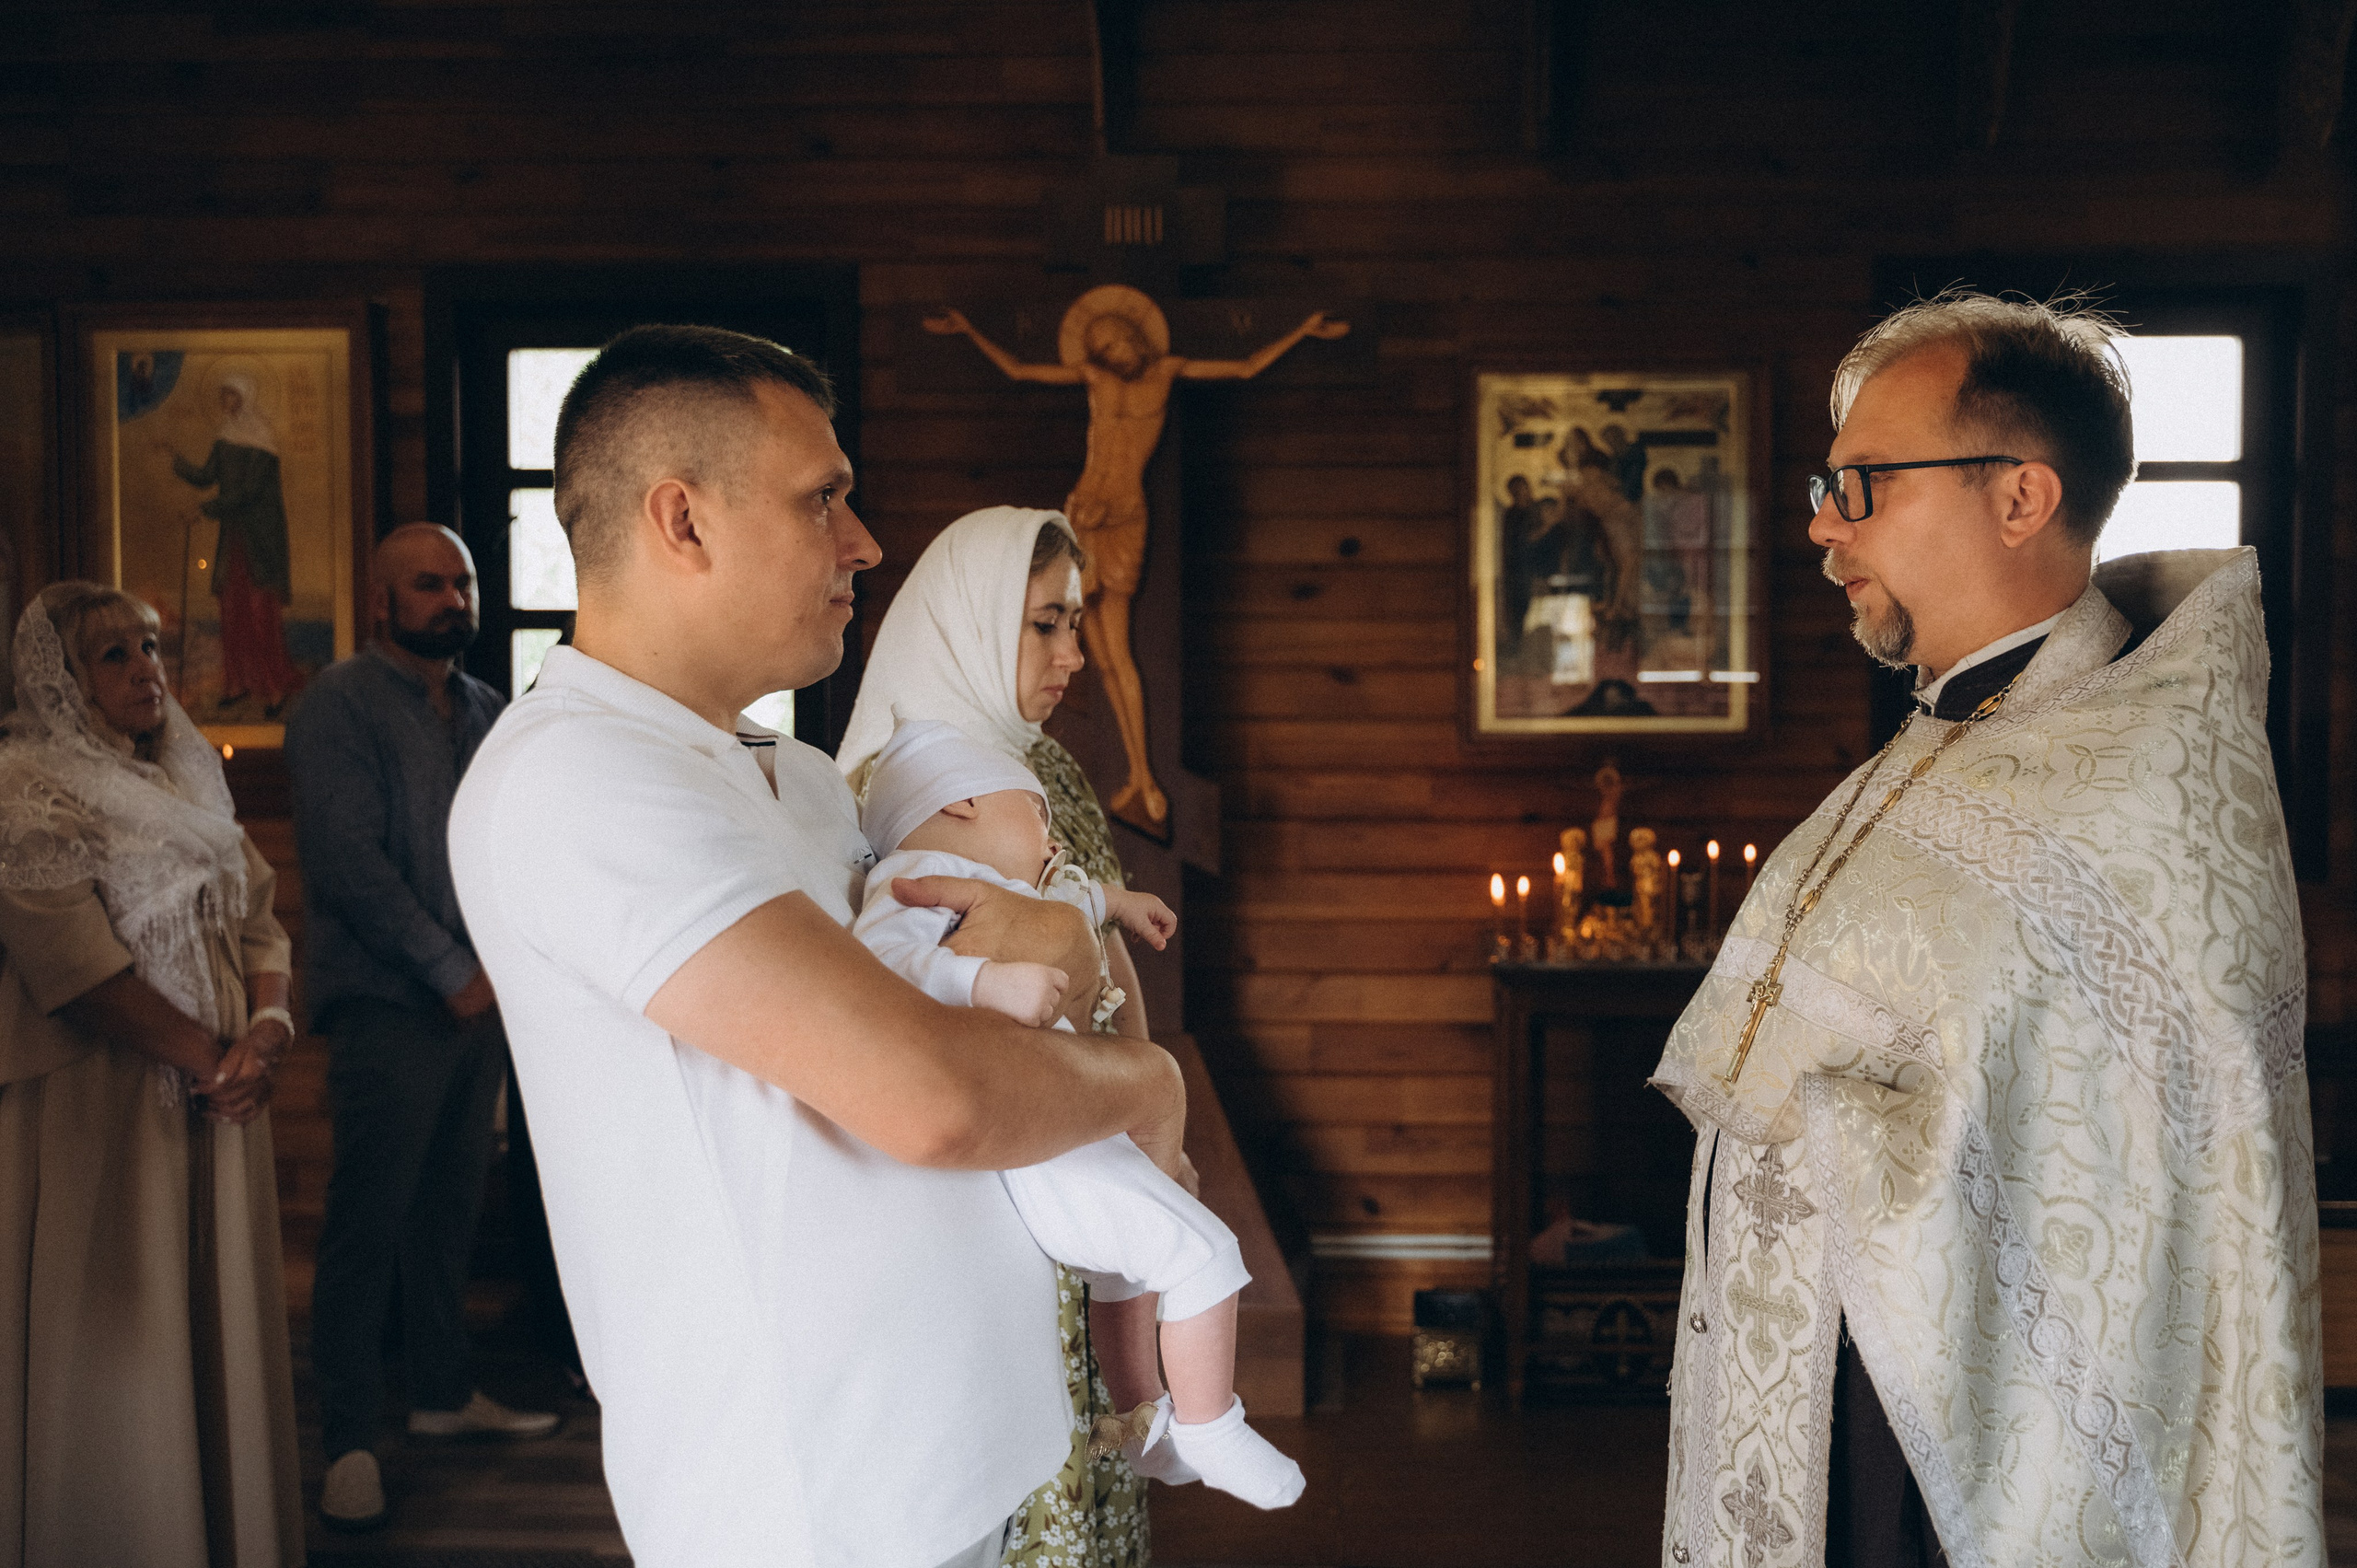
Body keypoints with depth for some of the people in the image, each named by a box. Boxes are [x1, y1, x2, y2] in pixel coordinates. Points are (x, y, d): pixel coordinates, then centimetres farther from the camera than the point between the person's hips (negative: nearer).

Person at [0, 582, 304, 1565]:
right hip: (106, 1105, -6)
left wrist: (267, 1023, -7)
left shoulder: (189, 780, 15)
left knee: (220, 1324, 9)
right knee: (117, 1342, 0)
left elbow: (257, 913, 12)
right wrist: (208, 1062, -15)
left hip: (220, 1096, 7)